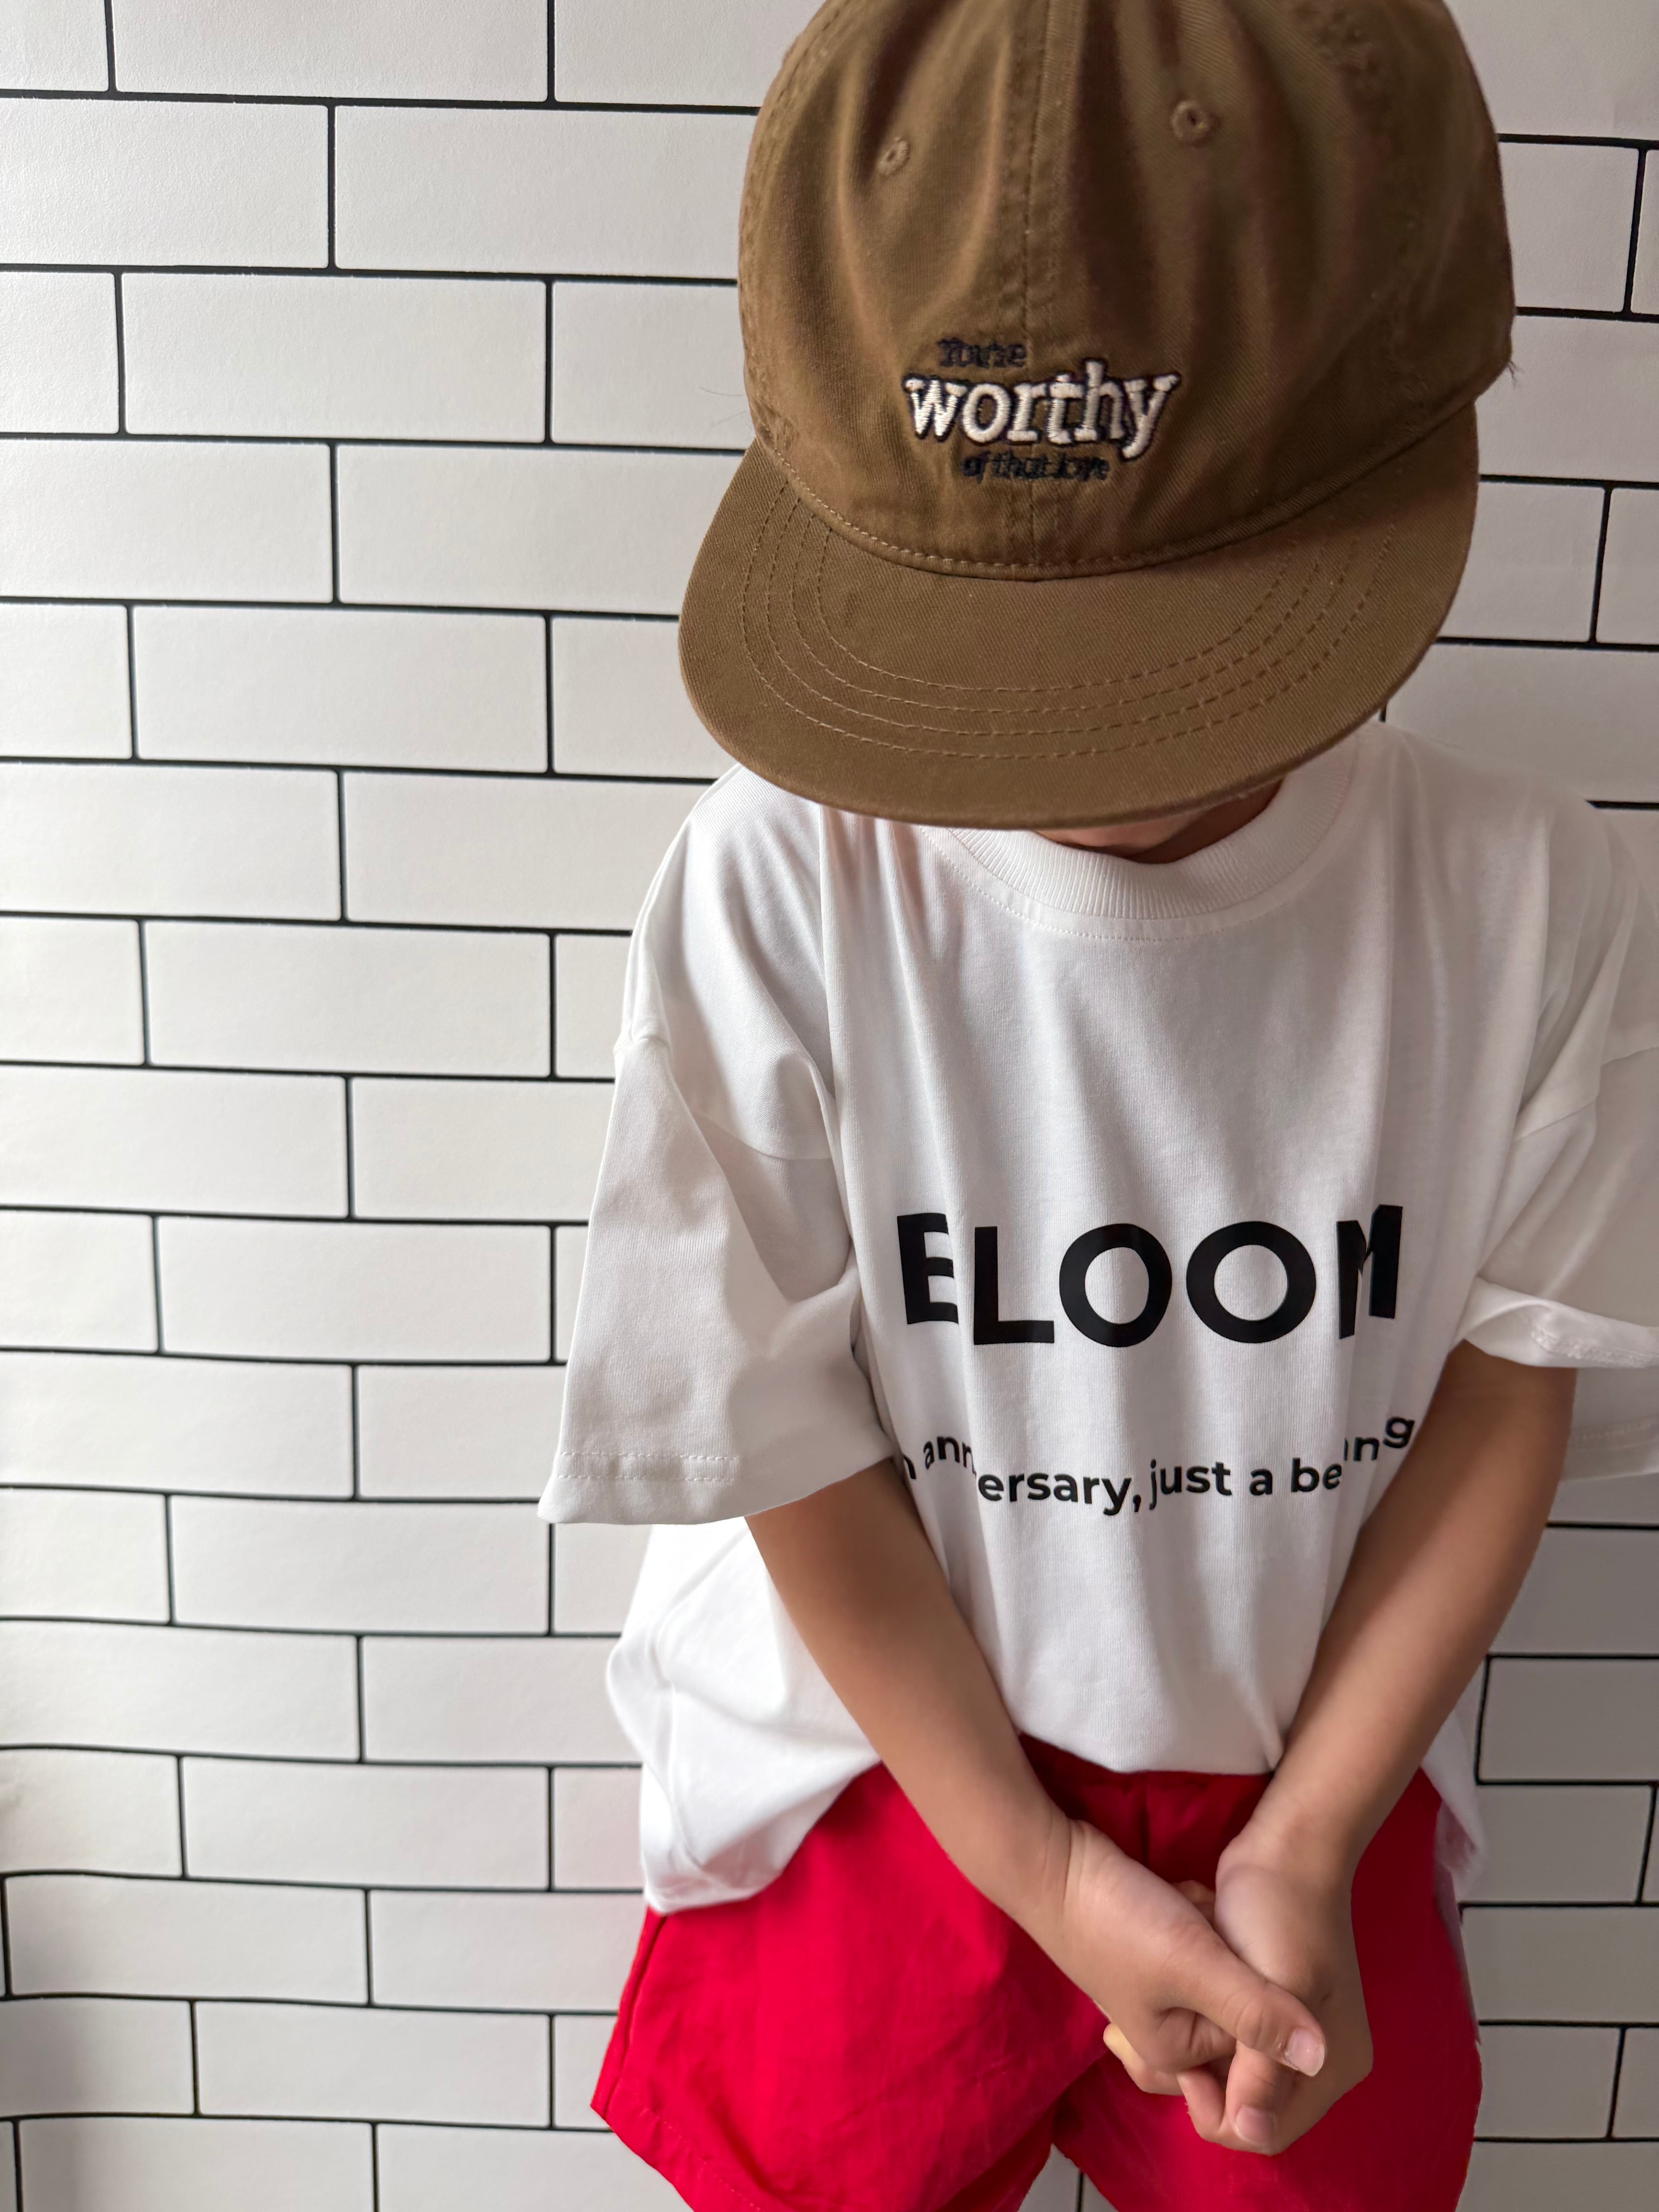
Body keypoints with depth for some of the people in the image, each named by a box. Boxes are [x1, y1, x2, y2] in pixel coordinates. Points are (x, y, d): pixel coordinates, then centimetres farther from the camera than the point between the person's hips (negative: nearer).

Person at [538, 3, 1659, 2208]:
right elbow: (788, 1451, -16)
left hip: (1314, 1786, 2)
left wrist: (1301, 1849, -10)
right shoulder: (779, 887, -23)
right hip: (883, 1786, -1)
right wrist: (1050, 1877, -11)